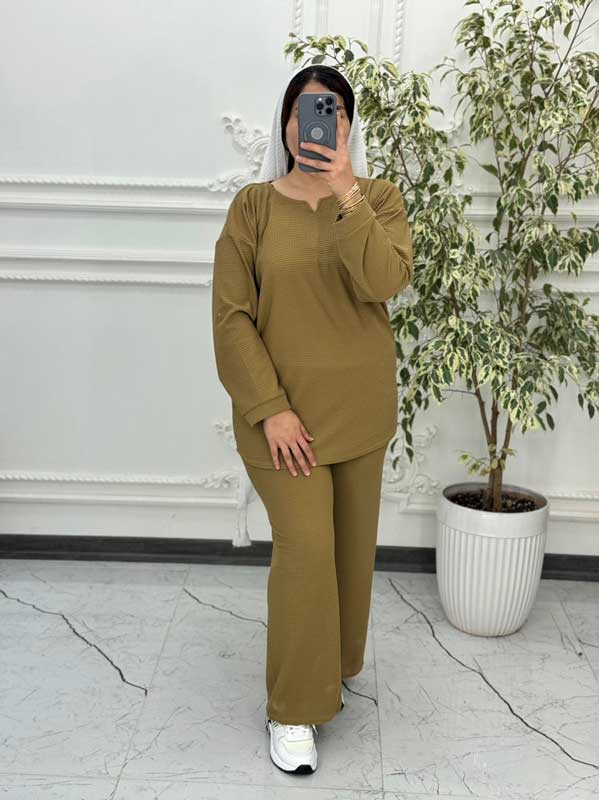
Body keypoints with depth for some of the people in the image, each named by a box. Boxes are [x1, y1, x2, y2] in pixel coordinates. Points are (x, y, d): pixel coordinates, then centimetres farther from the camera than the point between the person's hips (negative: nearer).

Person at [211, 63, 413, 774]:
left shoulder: (378, 197, 2)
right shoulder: (254, 205, -3)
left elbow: (386, 279, -17)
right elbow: (231, 315, -7)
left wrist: (346, 193, -23)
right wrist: (269, 408, -14)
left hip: (361, 405, 3)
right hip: (284, 407, -3)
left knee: (351, 541, 14)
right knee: (304, 547, -7)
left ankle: (334, 662, 39)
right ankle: (293, 708, 12)